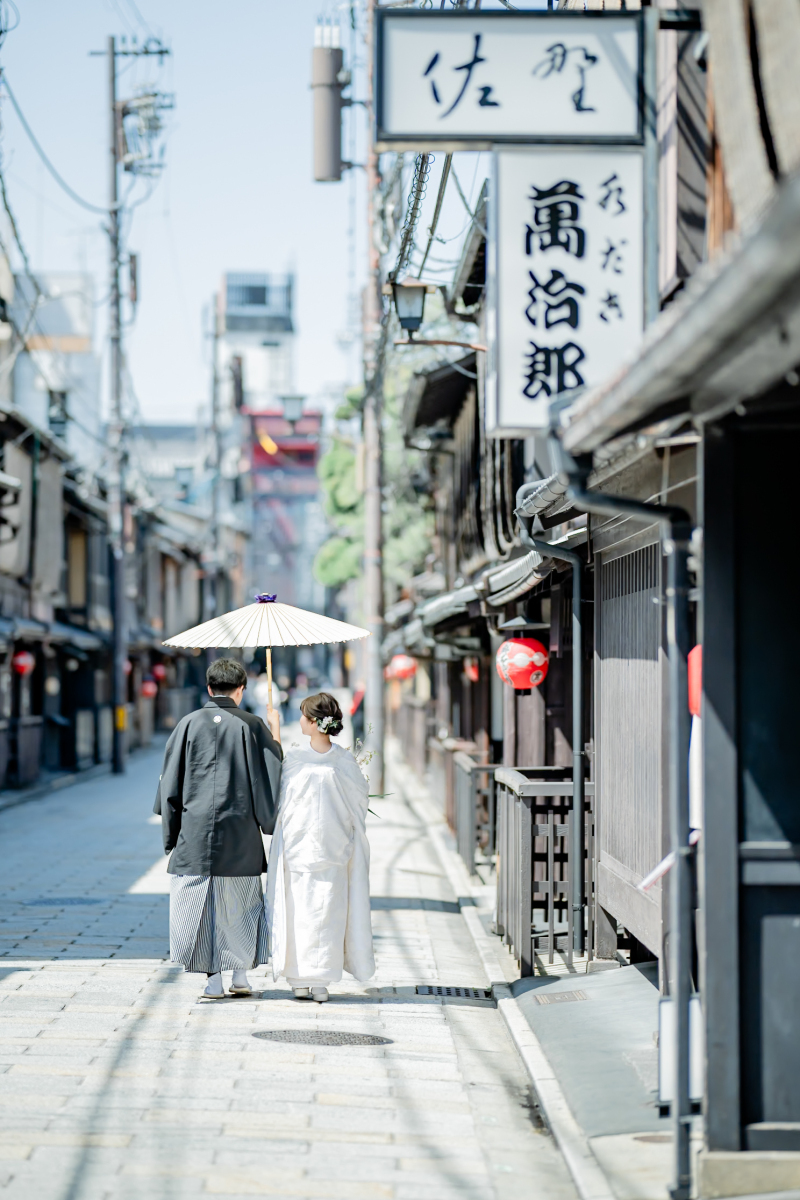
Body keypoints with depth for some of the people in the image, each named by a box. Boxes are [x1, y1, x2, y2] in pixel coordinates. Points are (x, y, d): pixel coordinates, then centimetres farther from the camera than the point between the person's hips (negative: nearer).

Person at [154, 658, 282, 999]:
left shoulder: (188, 724, -1)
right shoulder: (251, 725, -3)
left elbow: (171, 781, 1)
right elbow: (273, 774, 2)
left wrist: (171, 834, 9)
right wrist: (275, 735, 17)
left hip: (195, 830, 0)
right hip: (239, 831, 0)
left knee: (200, 902, 5)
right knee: (239, 904, 14)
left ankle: (213, 979, 1)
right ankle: (240, 974, 15)